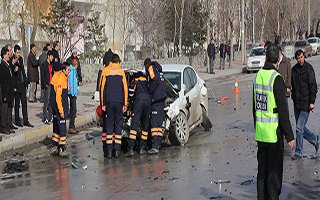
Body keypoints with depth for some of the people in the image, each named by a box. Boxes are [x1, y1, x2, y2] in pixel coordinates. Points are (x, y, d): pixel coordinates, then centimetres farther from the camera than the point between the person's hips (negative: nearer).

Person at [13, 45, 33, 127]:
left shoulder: (21, 59, 10)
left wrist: (25, 82, 13)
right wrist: (14, 86, -19)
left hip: (23, 84, 6)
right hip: (17, 86, -6)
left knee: (24, 103, 6)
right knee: (17, 103, 3)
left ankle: (25, 121, 10)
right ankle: (17, 120, 13)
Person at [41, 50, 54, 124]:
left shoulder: (51, 65, 15)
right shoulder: (44, 64, -6)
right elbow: (42, 76, -9)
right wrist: (45, 85, -15)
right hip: (47, 85, -7)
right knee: (46, 102, -5)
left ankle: (50, 117, 16)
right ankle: (45, 118, -1)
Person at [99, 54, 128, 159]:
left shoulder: (105, 71, 2)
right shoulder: (121, 72, 4)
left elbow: (102, 88, 1)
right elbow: (125, 88, 3)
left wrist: (102, 103, 5)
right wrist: (125, 104, 7)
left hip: (109, 102, 0)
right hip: (119, 102, 0)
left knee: (109, 125, 4)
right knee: (118, 125, 5)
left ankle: (109, 151, 1)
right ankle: (117, 150, 2)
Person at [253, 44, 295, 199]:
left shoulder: (258, 76, 6)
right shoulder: (276, 79, -16)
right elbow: (283, 110, -17)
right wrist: (289, 136, -12)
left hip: (260, 132, 7)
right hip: (274, 132, -7)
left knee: (262, 169, 15)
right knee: (274, 172, 2)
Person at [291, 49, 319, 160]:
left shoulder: (309, 68, -9)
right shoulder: (294, 69, 9)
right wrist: (293, 96, 13)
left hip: (305, 102, -6)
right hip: (296, 102, 6)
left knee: (299, 128, -6)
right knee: (300, 127, 12)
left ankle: (298, 152, 4)